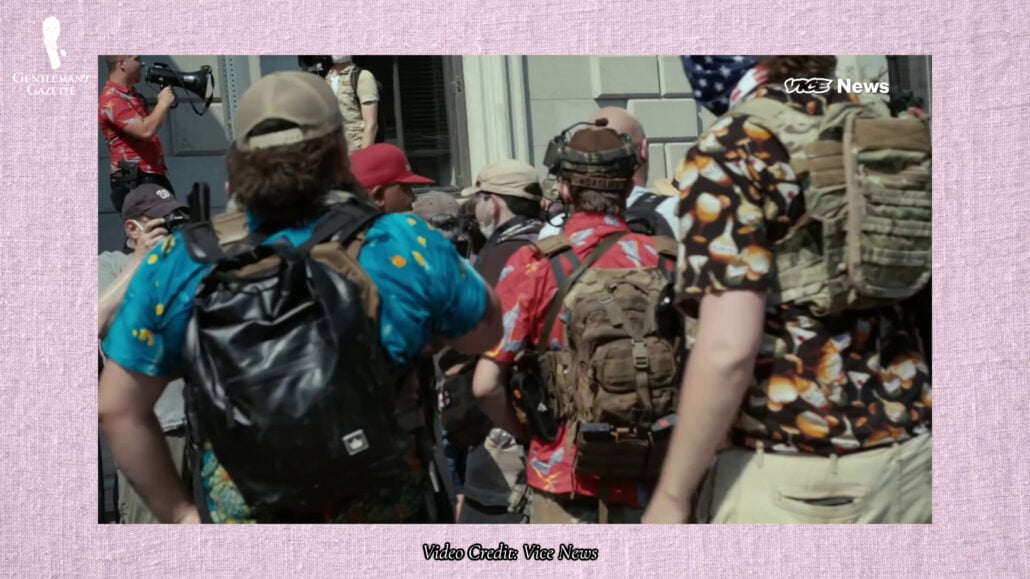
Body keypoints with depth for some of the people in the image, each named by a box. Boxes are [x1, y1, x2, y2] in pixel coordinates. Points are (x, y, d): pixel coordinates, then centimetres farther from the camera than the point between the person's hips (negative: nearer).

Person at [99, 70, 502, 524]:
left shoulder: (181, 263, -11)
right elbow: (486, 330, 1)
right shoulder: (401, 246, -15)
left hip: (237, 514, 2)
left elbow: (118, 407, -4)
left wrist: (177, 512, 5)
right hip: (381, 514, -1)